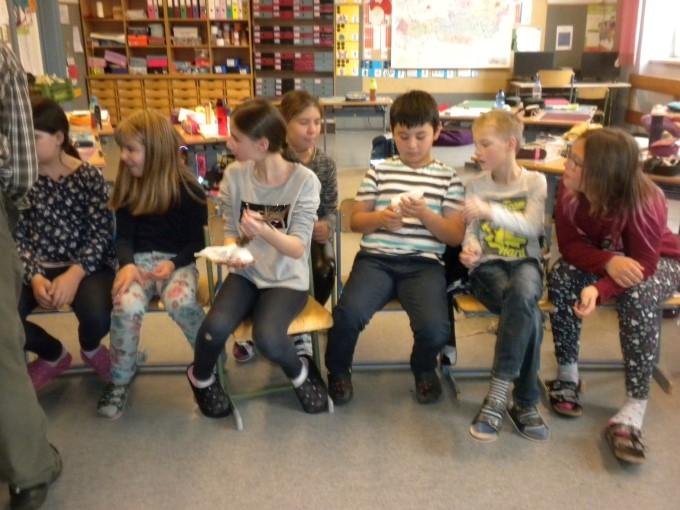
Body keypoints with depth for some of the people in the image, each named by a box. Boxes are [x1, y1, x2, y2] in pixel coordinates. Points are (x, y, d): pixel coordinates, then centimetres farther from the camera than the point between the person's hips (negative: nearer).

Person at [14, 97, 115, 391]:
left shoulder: (88, 177, -6)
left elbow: (101, 234, -10)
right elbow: (17, 237, -2)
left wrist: (74, 275, -24)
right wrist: (34, 277, -19)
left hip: (85, 265, -3)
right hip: (37, 267, 3)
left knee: (98, 316, -32)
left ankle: (90, 348, 12)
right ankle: (53, 355, 14)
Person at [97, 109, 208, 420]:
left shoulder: (188, 189, -4)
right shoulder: (128, 187, 6)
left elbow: (198, 240, -1)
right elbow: (123, 237, 4)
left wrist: (174, 264, -18)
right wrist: (127, 264, -17)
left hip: (178, 260, -2)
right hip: (138, 260, 3)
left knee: (180, 302, -35)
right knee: (126, 306, -29)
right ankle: (120, 379, -7)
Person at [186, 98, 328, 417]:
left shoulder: (304, 180, -14)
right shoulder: (235, 176, -4)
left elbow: (298, 248, -18)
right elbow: (230, 232, 4)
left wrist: (264, 232, -39)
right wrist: (233, 253, -20)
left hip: (287, 279, -3)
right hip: (246, 273, 3)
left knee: (267, 338, -30)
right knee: (215, 328, -25)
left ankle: (300, 372, 6)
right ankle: (200, 377, 11)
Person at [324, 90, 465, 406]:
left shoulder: (448, 177, 10)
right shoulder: (379, 171, 12)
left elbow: (456, 236, 5)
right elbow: (355, 221, 12)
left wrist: (425, 214, -13)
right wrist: (380, 218, -10)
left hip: (424, 263, 0)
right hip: (376, 258, 1)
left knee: (435, 329, -26)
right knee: (349, 312, -28)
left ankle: (423, 369, 13)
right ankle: (338, 370, 6)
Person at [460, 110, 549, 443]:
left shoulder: (535, 182, 3)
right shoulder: (475, 185, 7)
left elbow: (532, 227, -12)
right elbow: (471, 232, 4)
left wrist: (491, 211, -27)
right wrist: (469, 249, -21)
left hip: (525, 263, 0)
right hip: (488, 266, 0)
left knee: (522, 293, -38)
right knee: (529, 313, -32)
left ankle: (498, 395, -36)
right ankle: (525, 403, -25)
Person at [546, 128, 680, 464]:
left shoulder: (645, 202, -34)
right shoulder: (568, 189, -24)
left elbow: (643, 263, -33)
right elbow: (570, 244, -18)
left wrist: (599, 291, -51)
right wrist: (608, 263, -38)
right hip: (600, 259, 3)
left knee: (637, 295, -36)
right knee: (562, 274, -27)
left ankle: (635, 405, -30)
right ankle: (567, 373, -13)